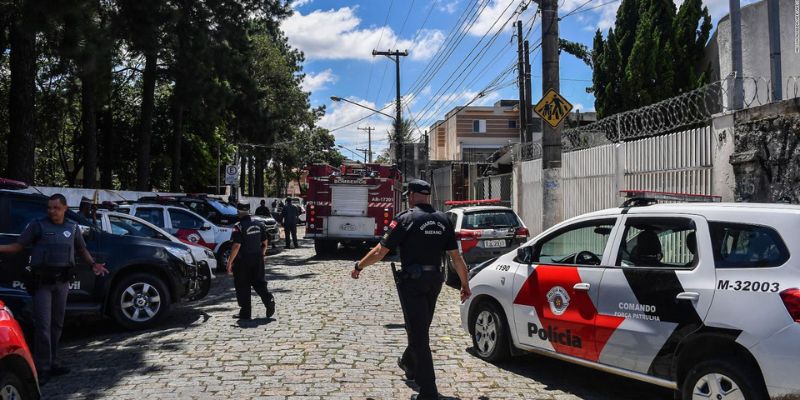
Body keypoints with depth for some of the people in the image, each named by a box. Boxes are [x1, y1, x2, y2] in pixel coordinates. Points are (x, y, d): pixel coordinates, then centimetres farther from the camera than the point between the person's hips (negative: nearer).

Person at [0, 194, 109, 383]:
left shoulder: (73, 228, 10)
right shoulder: (37, 225, -1)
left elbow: (82, 250, 21)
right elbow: (18, 246, -1)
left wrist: (93, 264, 7)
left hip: (62, 281, 4)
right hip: (42, 281, -4)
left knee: (57, 324, 11)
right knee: (43, 325, -7)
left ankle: (50, 363, 21)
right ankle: (42, 368, -3)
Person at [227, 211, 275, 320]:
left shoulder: (239, 227, -15)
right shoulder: (259, 224, 5)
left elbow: (236, 246, -20)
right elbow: (265, 243, 10)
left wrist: (229, 262, -14)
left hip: (243, 260, -5)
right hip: (257, 258, 6)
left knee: (242, 287, 5)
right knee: (259, 282, 15)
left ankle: (245, 312, 9)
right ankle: (269, 299, -7)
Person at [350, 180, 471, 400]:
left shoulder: (405, 219, -12)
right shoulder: (443, 220, 4)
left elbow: (380, 251, -12)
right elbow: (456, 256, 5)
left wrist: (359, 267, 3)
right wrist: (465, 284, 14)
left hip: (412, 282, -6)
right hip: (434, 281, 6)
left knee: (418, 334, -2)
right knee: (420, 327, 25)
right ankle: (409, 364, 48)